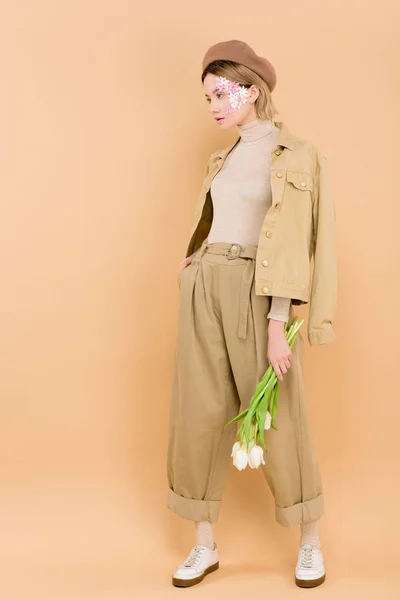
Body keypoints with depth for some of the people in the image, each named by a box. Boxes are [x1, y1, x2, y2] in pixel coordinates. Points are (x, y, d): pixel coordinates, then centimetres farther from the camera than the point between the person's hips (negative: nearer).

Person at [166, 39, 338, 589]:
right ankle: (205, 546, 17)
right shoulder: (223, 161, 17)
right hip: (205, 294, 6)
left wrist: (277, 326, -19)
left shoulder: (297, 156, -4)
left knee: (279, 420, 2)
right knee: (198, 415, 4)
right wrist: (198, 305, 15)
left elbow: (289, 243, -13)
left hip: (260, 298, -6)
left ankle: (310, 542, 22)